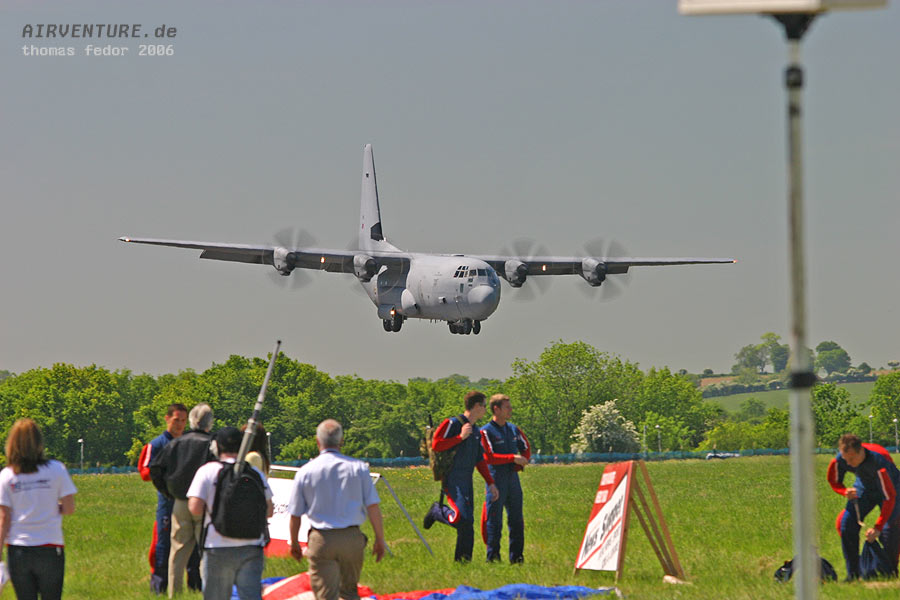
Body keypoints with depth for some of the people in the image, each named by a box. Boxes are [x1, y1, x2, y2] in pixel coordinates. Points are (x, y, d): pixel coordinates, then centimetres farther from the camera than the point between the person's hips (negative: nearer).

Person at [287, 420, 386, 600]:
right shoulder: (358, 467, -1)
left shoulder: (305, 472, -2)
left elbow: (295, 514, 4)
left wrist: (294, 543, 19)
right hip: (352, 538, 1)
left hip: (321, 540, -1)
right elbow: (373, 506, -2)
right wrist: (380, 539, 7)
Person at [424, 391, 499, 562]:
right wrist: (461, 437, -18)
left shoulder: (476, 430, 18)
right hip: (452, 480, -8)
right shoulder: (453, 424, -9)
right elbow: (436, 445, -18)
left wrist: (490, 483, 19)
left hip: (467, 482, 8)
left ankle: (462, 560, 10)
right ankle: (437, 511, 5)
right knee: (462, 518, -22)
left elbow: (480, 460, 24)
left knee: (467, 525, 5)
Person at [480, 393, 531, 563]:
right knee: (494, 520, -2)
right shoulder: (486, 432, -9)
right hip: (496, 479, -6)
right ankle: (493, 557, 3)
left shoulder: (514, 429, 12)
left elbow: (526, 448, 22)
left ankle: (516, 557, 15)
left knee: (517, 520, 8)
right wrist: (513, 458, -18)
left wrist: (521, 463, 1)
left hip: (513, 478, 6)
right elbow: (489, 457, -17)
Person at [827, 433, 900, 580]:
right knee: (846, 524, -10)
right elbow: (834, 481, -3)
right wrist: (845, 492, -27)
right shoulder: (838, 461, -25)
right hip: (864, 488, 5)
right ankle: (852, 575, -1)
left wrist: (877, 528, -39)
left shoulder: (879, 463, -40)